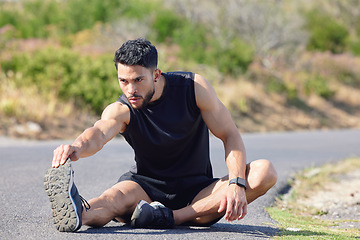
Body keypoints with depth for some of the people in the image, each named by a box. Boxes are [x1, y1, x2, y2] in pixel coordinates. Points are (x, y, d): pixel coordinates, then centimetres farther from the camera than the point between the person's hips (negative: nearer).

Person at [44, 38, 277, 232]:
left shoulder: (194, 87, -9)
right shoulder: (121, 110, -11)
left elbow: (231, 136, -11)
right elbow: (99, 132, -34)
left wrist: (237, 184, -30)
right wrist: (77, 148, -60)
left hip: (197, 191, 1)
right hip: (146, 186, -1)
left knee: (266, 172, -25)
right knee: (117, 196, -35)